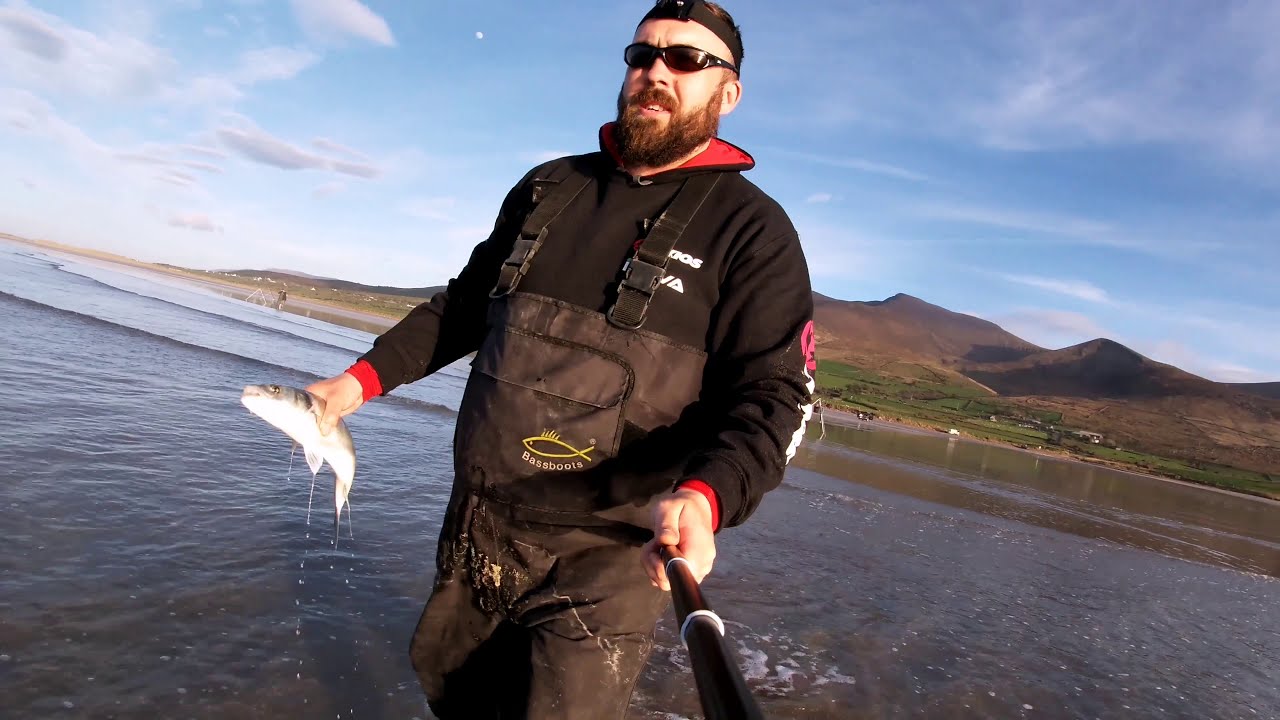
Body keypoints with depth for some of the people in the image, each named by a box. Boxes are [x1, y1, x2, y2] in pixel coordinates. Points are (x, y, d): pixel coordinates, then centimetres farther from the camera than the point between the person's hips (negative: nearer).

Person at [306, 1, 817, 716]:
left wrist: (703, 497, -34)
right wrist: (364, 377, 8)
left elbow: (773, 395, -15)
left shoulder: (753, 229, -9)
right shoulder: (550, 187, 7)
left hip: (603, 557, -5)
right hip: (477, 530, 6)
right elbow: (466, 304, 17)